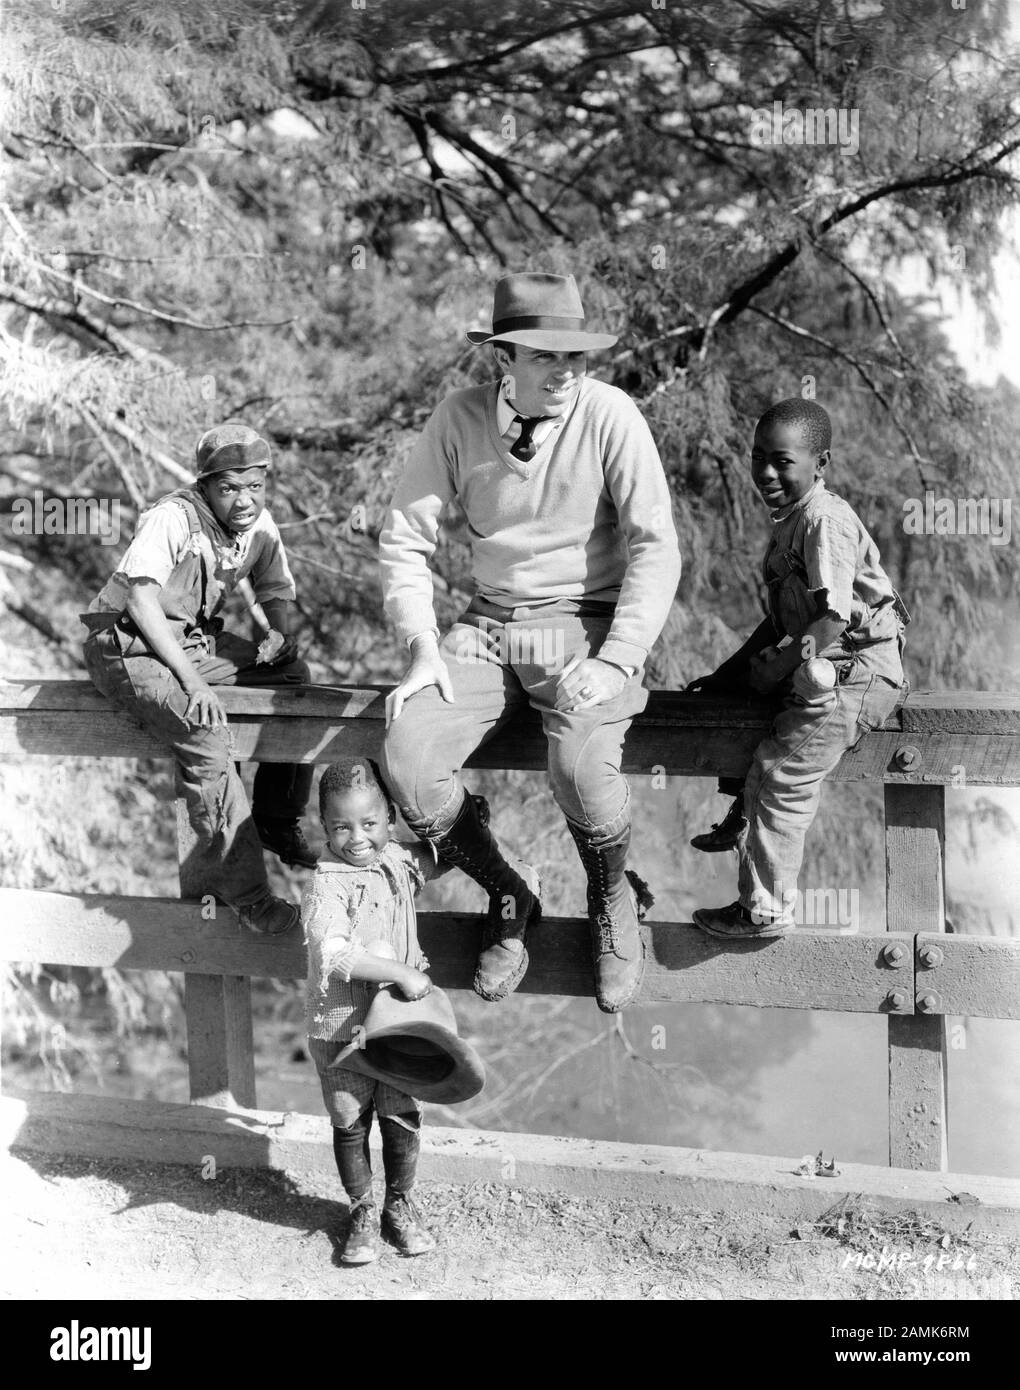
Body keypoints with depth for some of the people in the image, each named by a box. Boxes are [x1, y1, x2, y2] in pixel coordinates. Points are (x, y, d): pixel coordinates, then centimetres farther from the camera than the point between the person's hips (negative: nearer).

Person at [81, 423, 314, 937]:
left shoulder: (260, 523, 2)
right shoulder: (172, 518, -21)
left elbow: (277, 592, 16)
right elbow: (141, 601, -29)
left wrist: (280, 634, -7)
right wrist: (190, 680, -34)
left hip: (196, 640, 8)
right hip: (129, 644, -8)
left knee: (295, 678, -2)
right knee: (202, 726, -30)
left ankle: (277, 825, 13)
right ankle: (242, 886, -26)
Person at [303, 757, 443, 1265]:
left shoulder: (400, 862, 1)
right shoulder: (328, 886, -19)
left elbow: (439, 856, 24)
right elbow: (334, 954, -31)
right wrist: (402, 972, -31)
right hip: (342, 1024, -4)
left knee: (402, 1117, 11)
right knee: (351, 1123, 9)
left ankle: (400, 1205, 31)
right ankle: (362, 1211, 28)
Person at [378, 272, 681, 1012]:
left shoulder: (609, 414, -11)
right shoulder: (459, 419, -4)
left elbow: (656, 548, -11)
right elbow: (404, 538, 1)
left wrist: (617, 661, -20)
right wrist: (423, 647, -11)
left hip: (587, 623, -3)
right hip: (488, 625, 3)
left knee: (583, 766, -32)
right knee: (409, 760, -20)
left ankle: (614, 899, 4)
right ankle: (508, 895, 7)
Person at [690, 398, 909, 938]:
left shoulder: (826, 520, -19)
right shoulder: (789, 521, 12)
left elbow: (834, 621, -24)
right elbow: (784, 617, 19)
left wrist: (776, 667, -16)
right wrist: (731, 669, 15)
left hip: (853, 674, -11)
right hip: (816, 671, 11)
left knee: (778, 778, -11)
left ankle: (765, 910, -1)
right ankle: (743, 819, 42)